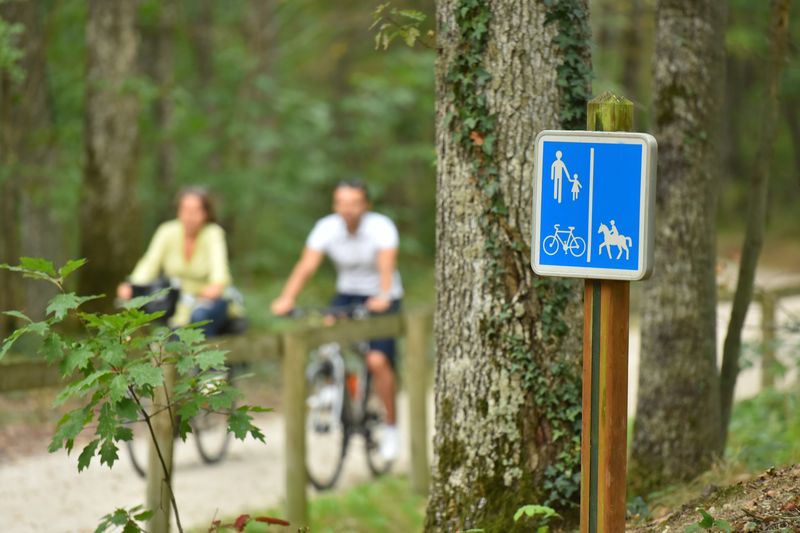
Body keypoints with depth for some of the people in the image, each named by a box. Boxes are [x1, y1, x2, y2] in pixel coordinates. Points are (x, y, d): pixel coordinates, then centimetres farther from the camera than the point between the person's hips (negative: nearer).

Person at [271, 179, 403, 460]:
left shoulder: (381, 227, -19)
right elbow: (307, 264, -22)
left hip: (380, 299, -3)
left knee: (377, 360, -19)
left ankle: (391, 426, -3)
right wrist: (286, 298, -37)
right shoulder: (327, 227, -12)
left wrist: (383, 296, -52)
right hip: (347, 294, 3)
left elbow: (386, 265, -33)